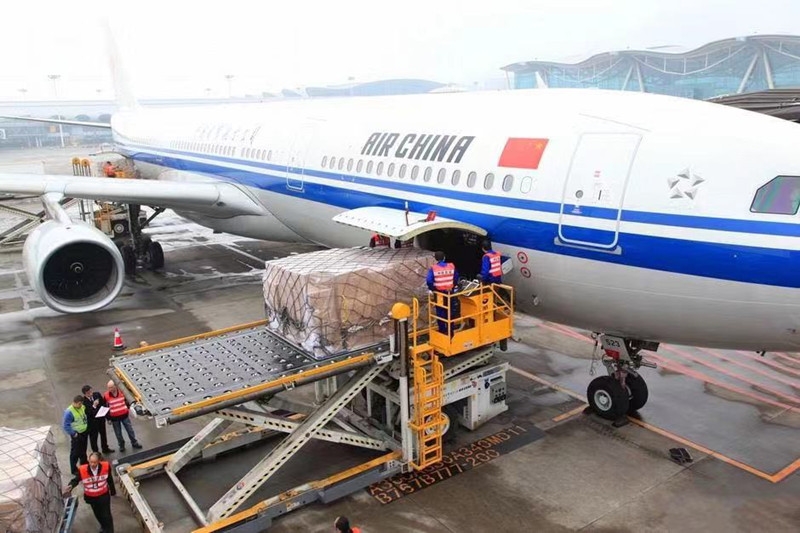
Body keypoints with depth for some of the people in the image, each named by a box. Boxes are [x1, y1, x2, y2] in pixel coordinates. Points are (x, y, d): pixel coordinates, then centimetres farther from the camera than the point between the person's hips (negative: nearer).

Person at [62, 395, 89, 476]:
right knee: (75, 453, 6)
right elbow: (66, 426, -22)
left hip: (84, 432, 7)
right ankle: (74, 470, 20)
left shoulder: (82, 407, -2)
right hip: (77, 435, -7)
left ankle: (84, 465, 40)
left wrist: (87, 428, 11)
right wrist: (73, 434, -19)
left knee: (83, 451, 23)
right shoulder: (69, 412, -25)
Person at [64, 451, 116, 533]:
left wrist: (113, 491, 6)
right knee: (98, 514, 25)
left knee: (106, 515, 4)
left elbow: (110, 479, -6)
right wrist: (70, 486, -31)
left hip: (104, 495, -2)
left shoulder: (106, 466, -23)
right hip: (91, 497, 2)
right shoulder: (82, 470, -25)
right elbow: (76, 480, -8)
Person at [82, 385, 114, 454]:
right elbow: (86, 413, -26)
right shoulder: (83, 401, -24)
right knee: (93, 437, 10)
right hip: (92, 422, -5)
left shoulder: (97, 395, -10)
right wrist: (93, 406, -37)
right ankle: (95, 452, 29)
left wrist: (106, 414, -8)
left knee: (103, 434, 23)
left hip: (101, 418, 5)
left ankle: (105, 448, 45)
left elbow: (104, 404, 0)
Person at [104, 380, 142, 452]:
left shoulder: (122, 392, -8)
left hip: (124, 415, 1)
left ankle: (134, 443, 25)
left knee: (130, 430, 10)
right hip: (114, 417, -1)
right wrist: (108, 418, 2)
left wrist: (128, 409, 8)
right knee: (118, 433, 10)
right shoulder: (106, 396, -11)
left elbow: (127, 401, 7)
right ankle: (121, 445, 28)